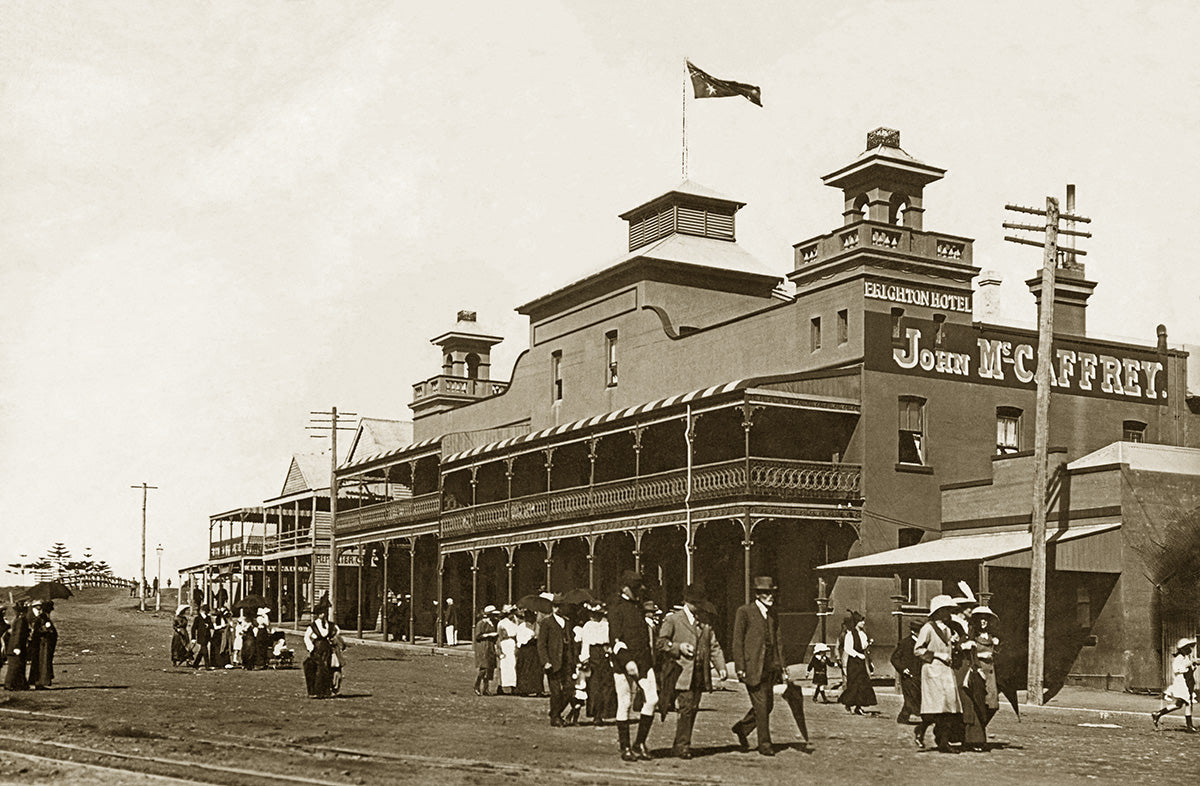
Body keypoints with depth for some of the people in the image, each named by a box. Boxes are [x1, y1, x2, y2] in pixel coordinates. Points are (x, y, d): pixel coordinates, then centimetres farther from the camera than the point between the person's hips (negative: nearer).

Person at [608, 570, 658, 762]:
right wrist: (627, 661, -25)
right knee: (625, 704, -1)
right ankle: (625, 748, 8)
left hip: (643, 660, 7)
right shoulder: (616, 607, -7)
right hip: (624, 661, -7)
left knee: (652, 699, -3)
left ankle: (640, 744, 8)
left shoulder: (638, 605, 17)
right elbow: (615, 638, -15)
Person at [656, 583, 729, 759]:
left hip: (700, 675, 5)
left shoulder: (705, 621, 16)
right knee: (686, 708, -13)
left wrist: (721, 666, 5)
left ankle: (678, 746, 17)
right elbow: (660, 642, -2)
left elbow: (714, 646, 17)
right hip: (682, 672, -5)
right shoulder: (672, 620, 1)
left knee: (693, 709, 6)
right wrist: (678, 647, -16)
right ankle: (683, 745, -4)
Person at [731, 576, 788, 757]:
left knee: (768, 705, 8)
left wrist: (782, 667, 10)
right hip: (752, 667, -6)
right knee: (761, 705, -5)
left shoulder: (772, 615, 14)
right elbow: (737, 641, -6)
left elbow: (778, 641, 18)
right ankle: (764, 743, 6)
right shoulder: (744, 611, -4)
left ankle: (742, 728, 29)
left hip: (770, 667, 6)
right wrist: (740, 668, -11)